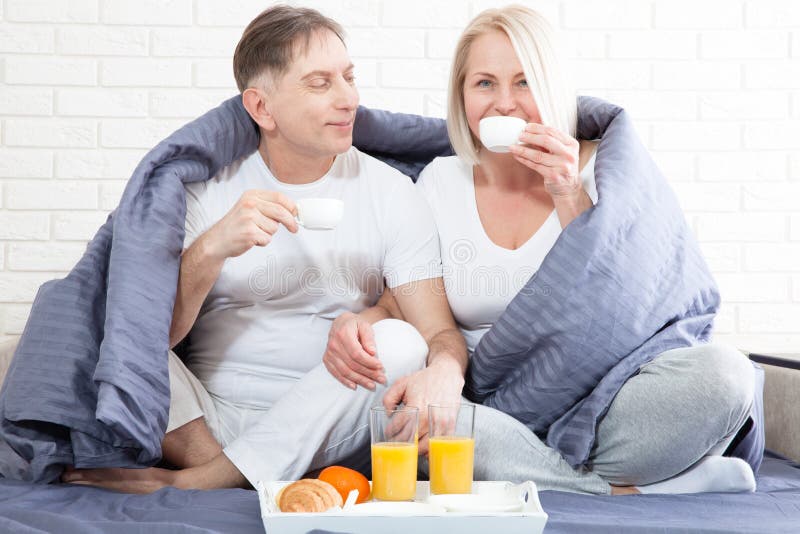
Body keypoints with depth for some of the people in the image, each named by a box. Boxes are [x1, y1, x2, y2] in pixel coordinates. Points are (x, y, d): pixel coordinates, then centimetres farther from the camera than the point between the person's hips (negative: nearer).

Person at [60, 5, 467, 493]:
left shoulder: (391, 193, 1)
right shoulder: (206, 183, 1)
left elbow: (442, 333, -6)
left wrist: (443, 373, -31)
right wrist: (210, 249, -26)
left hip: (317, 432, 1)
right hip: (204, 418, 0)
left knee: (401, 341, -28)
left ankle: (190, 483, -23)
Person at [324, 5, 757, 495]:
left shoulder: (596, 169, 4)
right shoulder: (441, 182, 10)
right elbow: (401, 304, 11)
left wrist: (570, 196, -11)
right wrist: (355, 323, -12)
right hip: (489, 413, 2)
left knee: (724, 372, -29)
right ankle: (633, 491, -22)